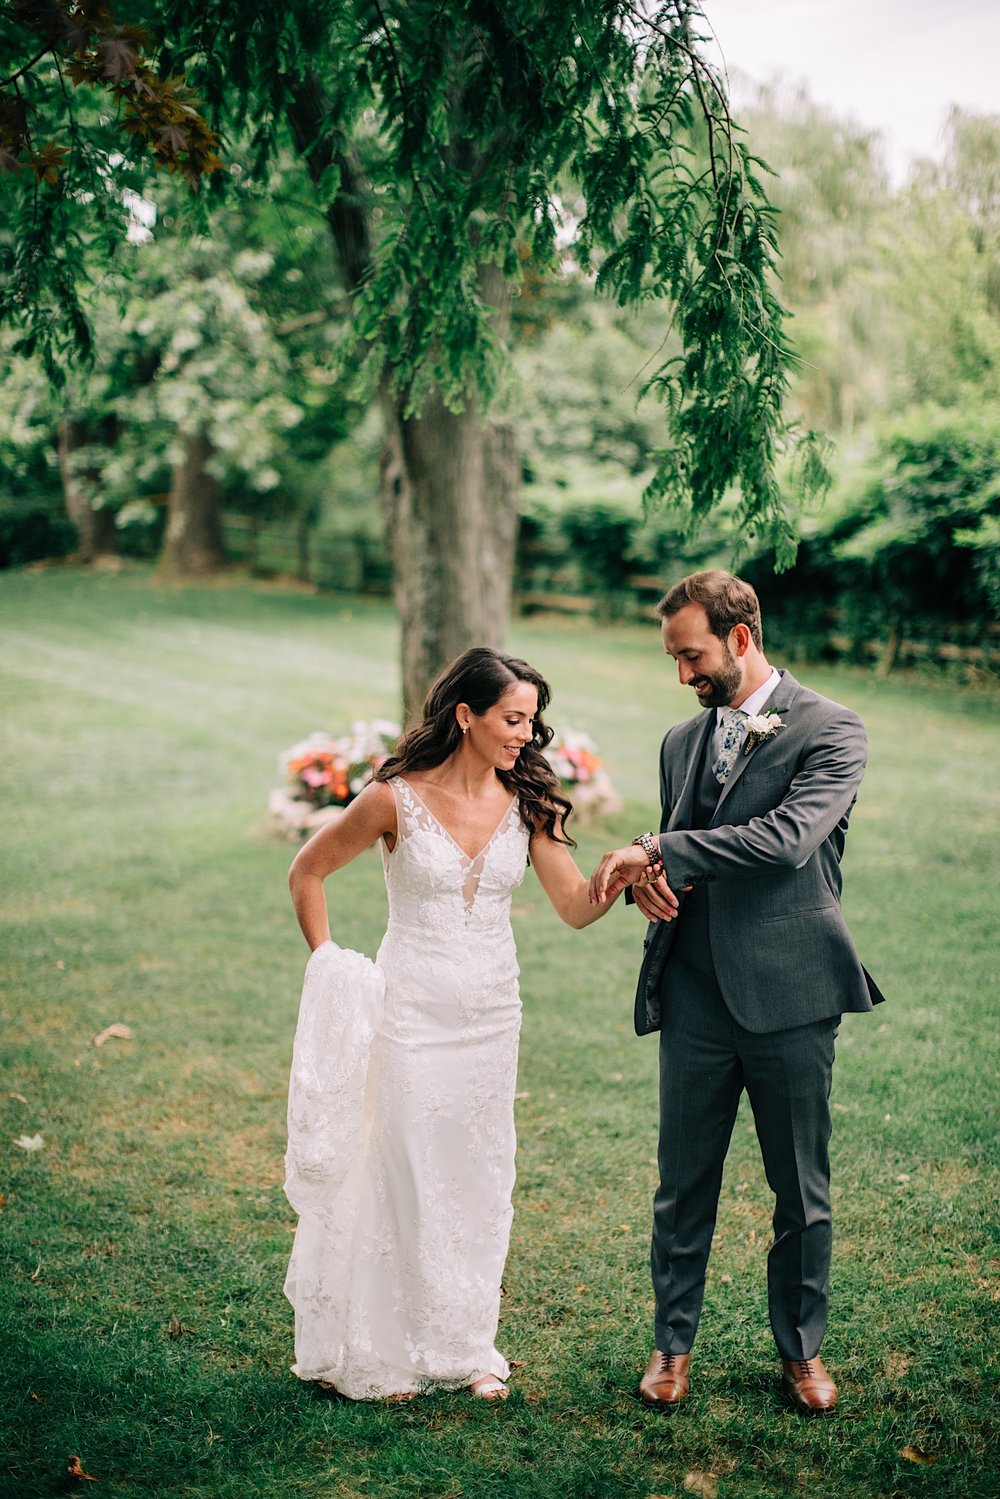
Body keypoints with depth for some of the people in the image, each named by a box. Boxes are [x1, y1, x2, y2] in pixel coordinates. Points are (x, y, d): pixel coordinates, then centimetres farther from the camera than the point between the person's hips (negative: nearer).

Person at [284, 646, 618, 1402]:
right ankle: (382, 1353, 19)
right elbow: (307, 873, 1)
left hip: (492, 1018, 4)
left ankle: (464, 1347, 27)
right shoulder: (395, 799, -12)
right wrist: (329, 967, -1)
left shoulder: (527, 802, -1)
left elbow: (577, 906, -5)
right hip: (412, 1016, -4)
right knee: (399, 1180, 3)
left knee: (477, 1183, 11)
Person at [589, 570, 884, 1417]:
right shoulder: (683, 742, 13)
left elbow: (789, 837, -22)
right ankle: (674, 1341, 27)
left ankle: (802, 1346, 28)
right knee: (684, 1186, 11)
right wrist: (652, 881, -3)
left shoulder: (830, 731, -6)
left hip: (790, 996, -4)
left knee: (802, 1191, 9)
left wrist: (659, 851, -19)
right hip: (695, 998, 4)